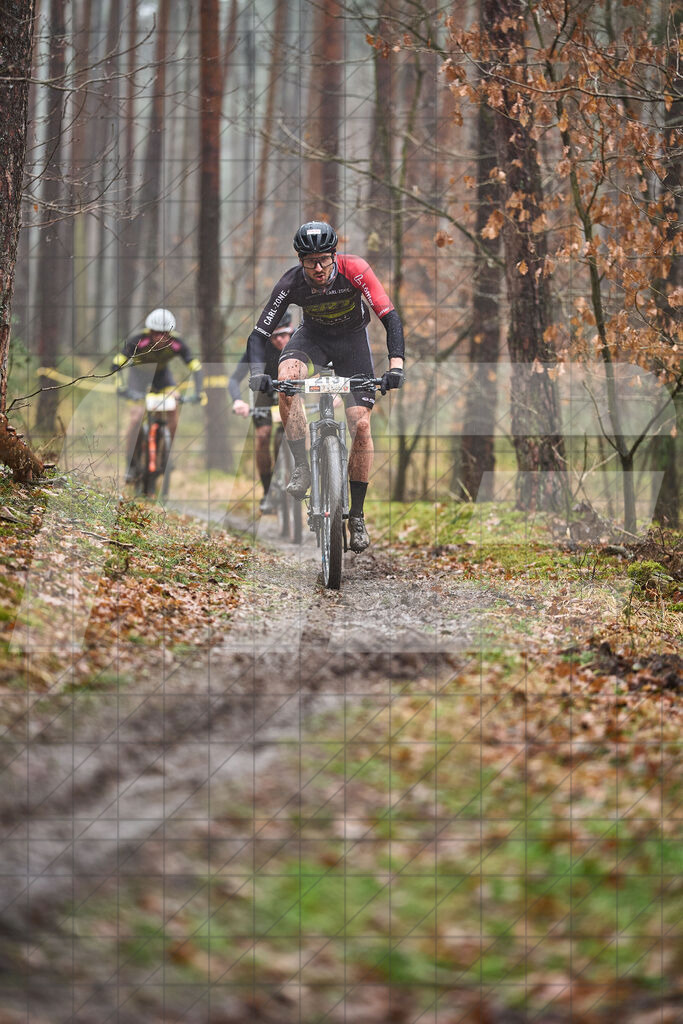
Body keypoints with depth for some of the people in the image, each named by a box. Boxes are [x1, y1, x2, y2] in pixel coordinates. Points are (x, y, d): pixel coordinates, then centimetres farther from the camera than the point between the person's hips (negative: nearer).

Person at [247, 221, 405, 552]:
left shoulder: (355, 270, -31)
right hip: (313, 335, 1)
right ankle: (302, 467, -24)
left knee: (361, 424, -12)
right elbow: (259, 334, -24)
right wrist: (258, 373, -43)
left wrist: (396, 365, -47)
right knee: (287, 375, -34)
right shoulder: (291, 283, -26)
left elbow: (390, 317, -33)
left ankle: (357, 516, 0)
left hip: (351, 338, 0)